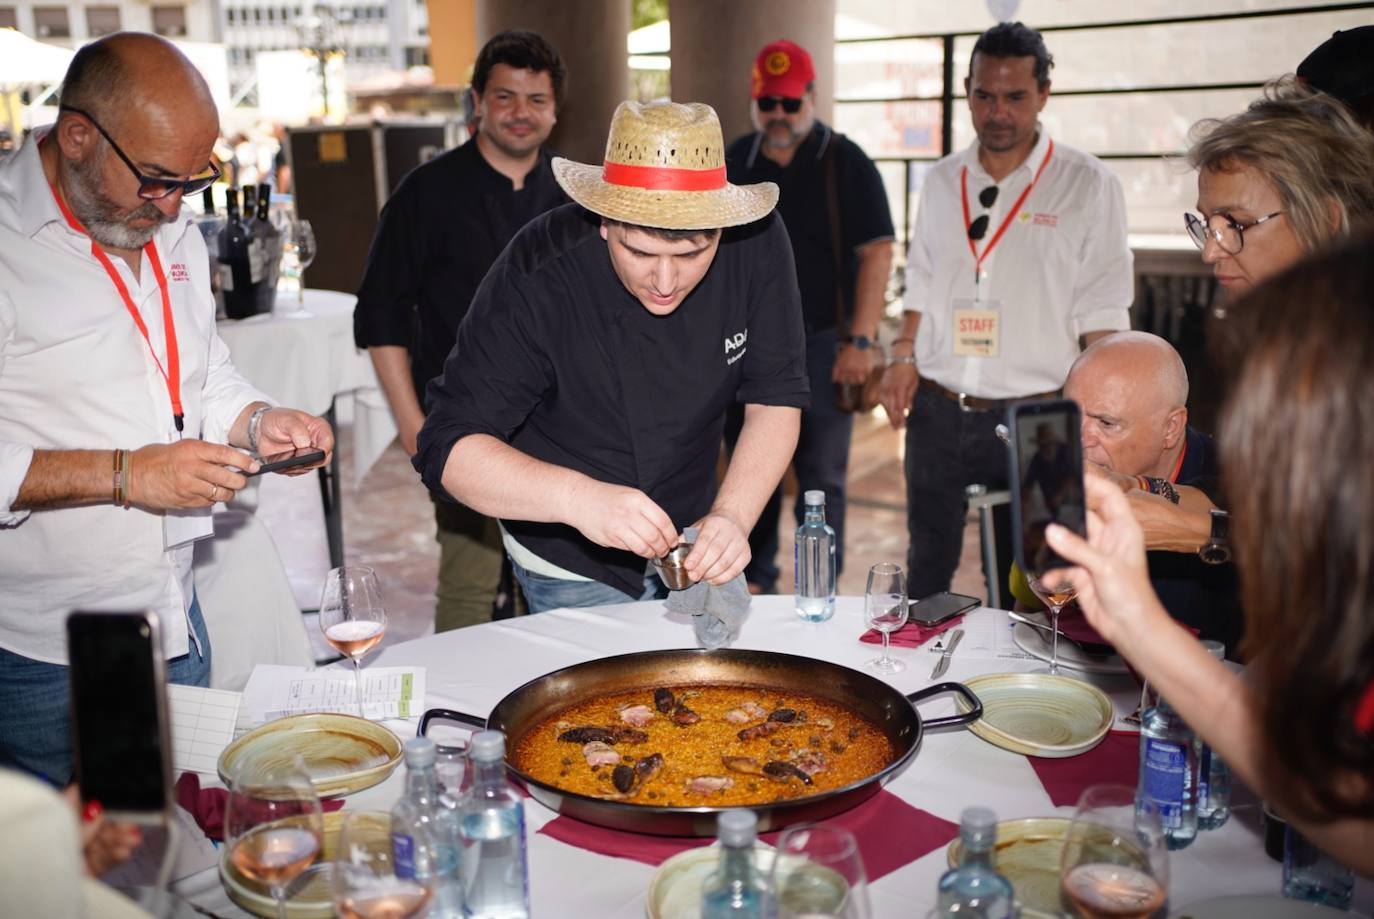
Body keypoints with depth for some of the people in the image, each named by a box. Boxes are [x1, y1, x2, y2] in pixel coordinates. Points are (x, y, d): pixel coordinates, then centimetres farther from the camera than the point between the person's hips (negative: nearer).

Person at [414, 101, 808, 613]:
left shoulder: (757, 243, -20)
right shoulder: (537, 276, -29)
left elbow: (776, 398, -14)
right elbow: (449, 448, -29)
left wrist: (732, 517, -32)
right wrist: (576, 497, -47)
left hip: (690, 544, 4)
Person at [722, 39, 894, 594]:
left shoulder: (846, 163, -3)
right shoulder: (734, 163, 10)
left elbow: (876, 252, -7)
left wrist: (860, 340, -14)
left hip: (821, 344, -4)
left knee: (821, 478, 2)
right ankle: (754, 582, 24)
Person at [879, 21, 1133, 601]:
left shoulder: (1087, 185, -4)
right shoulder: (942, 182, 9)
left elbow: (1102, 312, -6)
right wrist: (903, 357, 3)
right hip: (937, 410, 4)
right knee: (927, 567, 15)